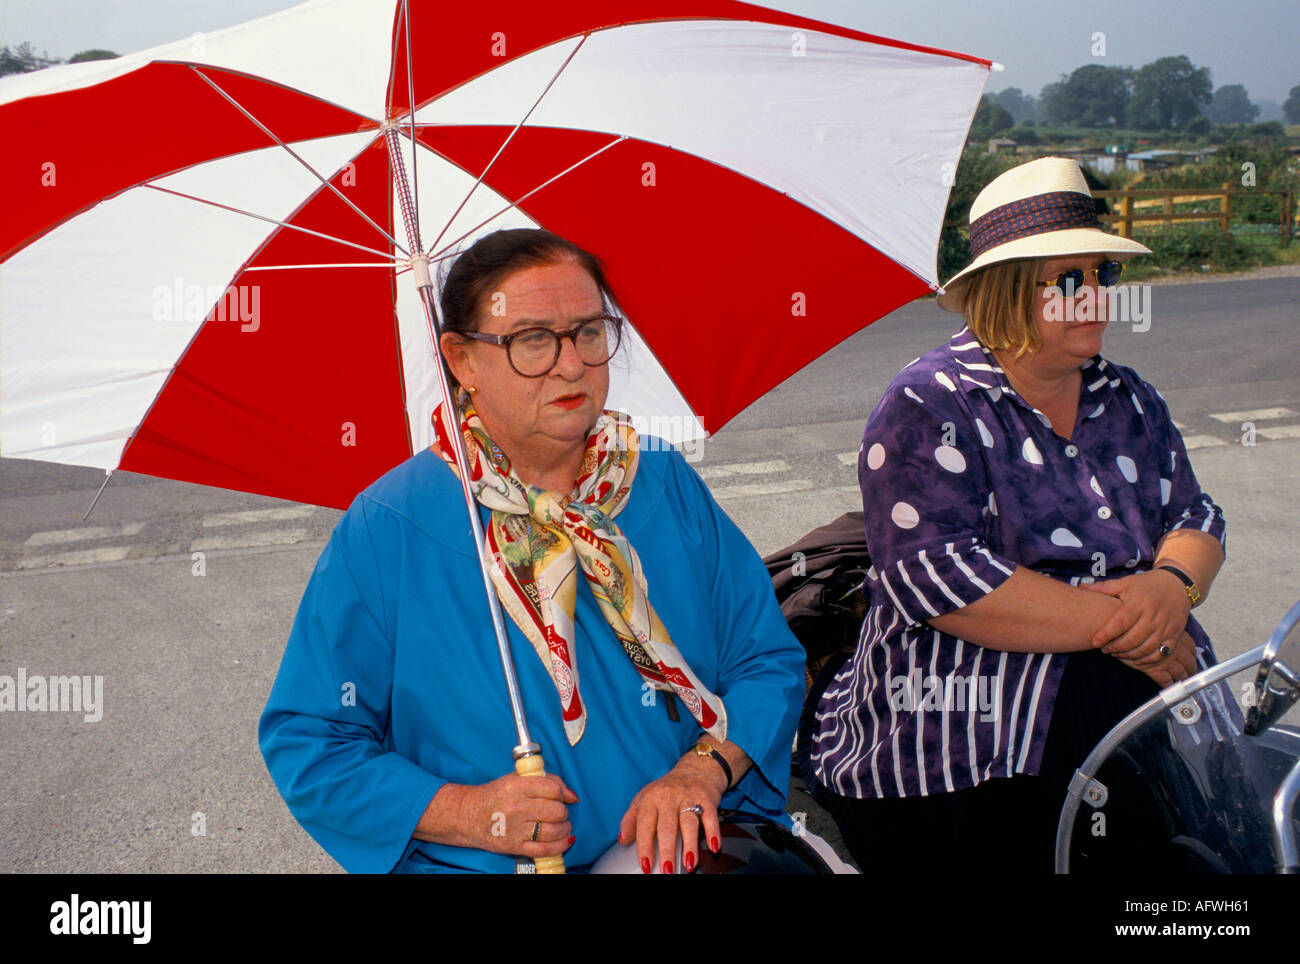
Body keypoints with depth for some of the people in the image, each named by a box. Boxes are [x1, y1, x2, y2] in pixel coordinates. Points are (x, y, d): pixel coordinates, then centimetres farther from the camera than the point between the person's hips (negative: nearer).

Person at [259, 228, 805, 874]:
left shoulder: (668, 485, 3)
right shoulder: (383, 533, -7)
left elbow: (770, 661, 7)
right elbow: (303, 742, -2)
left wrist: (704, 770, -11)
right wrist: (466, 813, -15)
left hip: (686, 846, 2)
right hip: (480, 866, -2)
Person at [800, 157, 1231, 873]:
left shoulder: (1126, 400, 17)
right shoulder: (931, 407, -6)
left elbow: (1195, 518, 19)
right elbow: (933, 575, -17)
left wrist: (1173, 582, -7)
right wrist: (1114, 622, -15)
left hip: (1155, 692, 6)